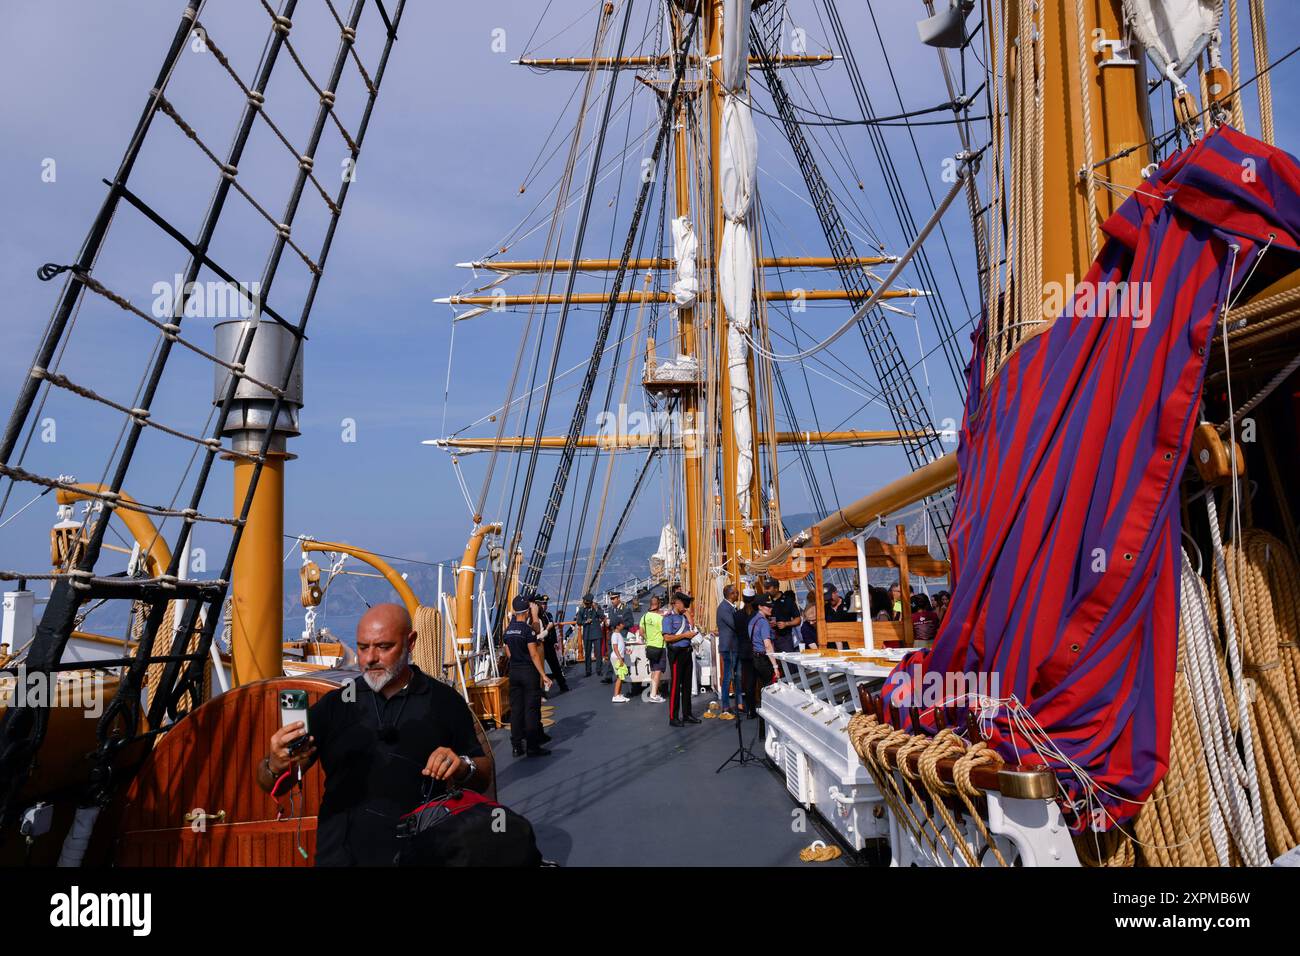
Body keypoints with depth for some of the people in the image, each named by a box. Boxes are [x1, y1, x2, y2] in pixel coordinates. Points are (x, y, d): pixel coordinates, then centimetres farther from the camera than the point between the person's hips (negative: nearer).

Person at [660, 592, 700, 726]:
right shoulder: (669, 618, -7)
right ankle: (673, 718, 0)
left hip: (687, 652, 8)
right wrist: (684, 635, -14)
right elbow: (667, 638, -17)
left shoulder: (684, 617, 16)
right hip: (676, 653, -8)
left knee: (687, 685, 13)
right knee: (675, 685, -5)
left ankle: (687, 714, 22)